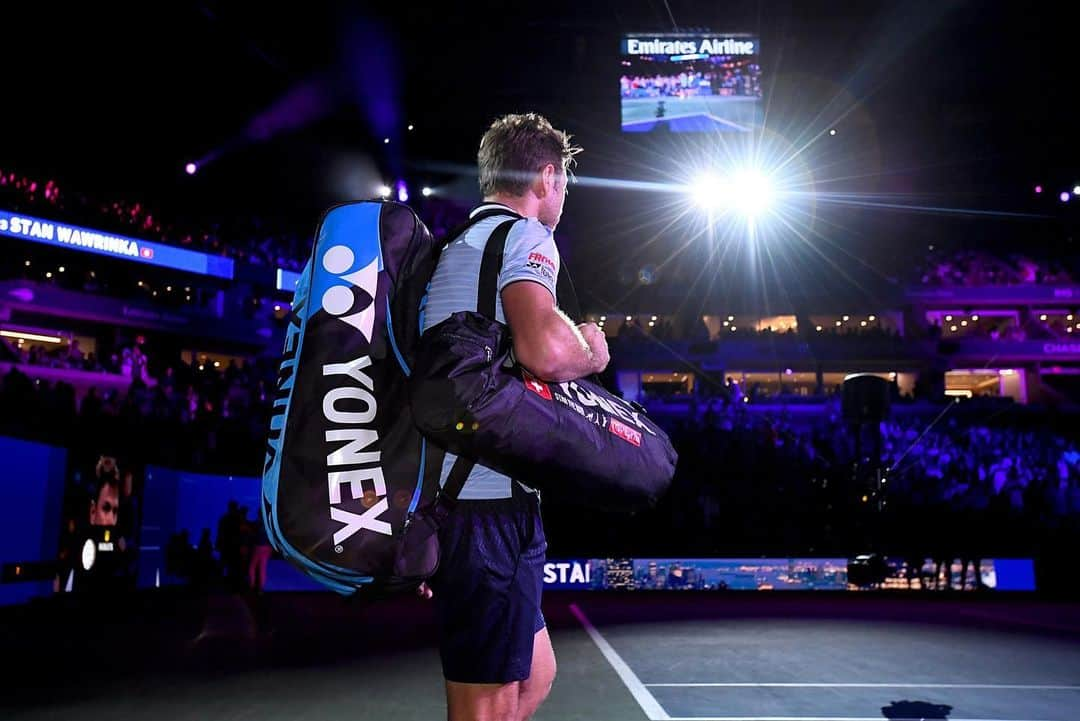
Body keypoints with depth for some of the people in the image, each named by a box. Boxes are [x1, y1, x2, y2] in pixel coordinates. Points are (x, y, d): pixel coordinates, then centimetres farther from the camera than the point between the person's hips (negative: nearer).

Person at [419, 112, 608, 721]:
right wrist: (593, 354, -4)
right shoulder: (525, 234, -6)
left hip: (445, 494, 10)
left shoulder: (454, 245, 22)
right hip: (490, 498, -10)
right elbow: (545, 348, -28)